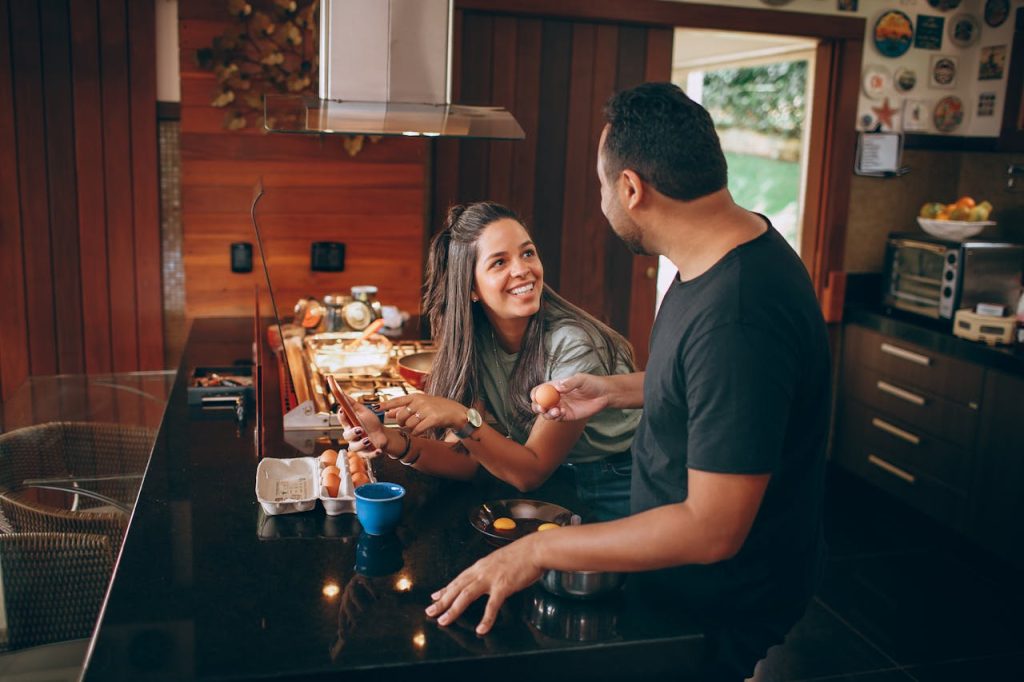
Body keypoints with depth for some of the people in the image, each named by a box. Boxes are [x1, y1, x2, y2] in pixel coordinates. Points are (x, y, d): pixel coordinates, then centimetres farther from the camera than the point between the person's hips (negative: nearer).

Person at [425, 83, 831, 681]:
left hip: (719, 605, -8)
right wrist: (617, 390, 4)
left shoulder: (736, 316, -36)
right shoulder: (732, 246, -4)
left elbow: (712, 530, -32)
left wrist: (541, 550, -26)